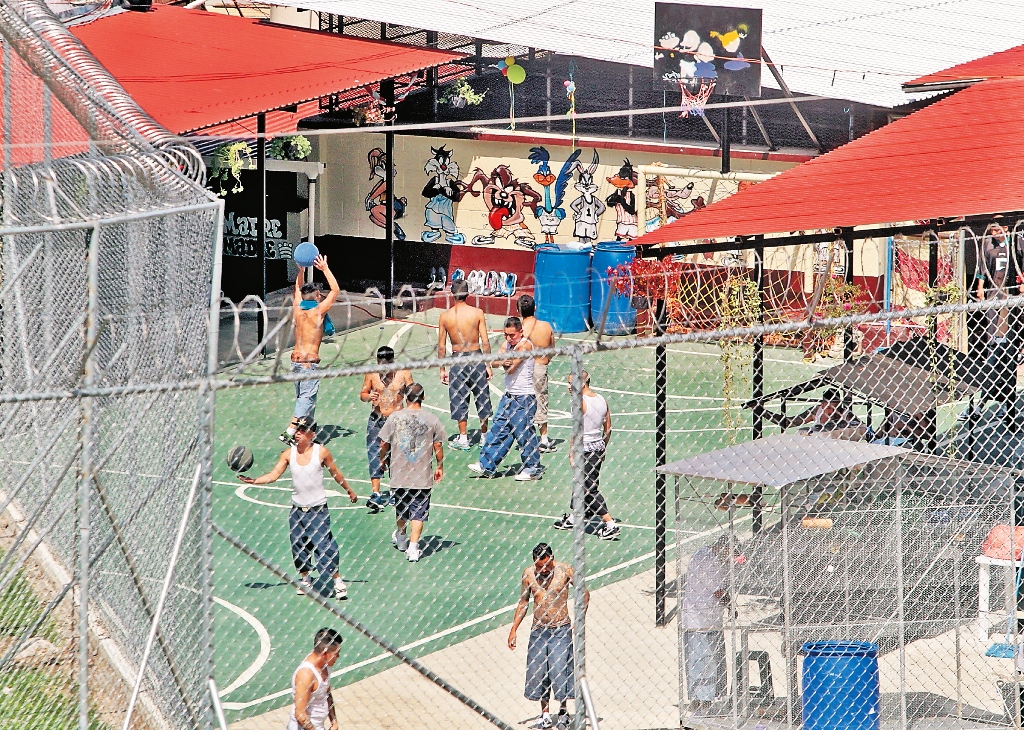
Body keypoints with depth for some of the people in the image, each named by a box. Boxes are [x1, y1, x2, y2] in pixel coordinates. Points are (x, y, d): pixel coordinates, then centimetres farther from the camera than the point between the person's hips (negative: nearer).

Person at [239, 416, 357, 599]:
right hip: (297, 509, 3)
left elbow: (335, 473, 6)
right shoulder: (288, 454, -3)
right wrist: (254, 481, -26)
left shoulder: (321, 452, -8)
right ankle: (304, 579, 29)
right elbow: (273, 475, -10)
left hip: (318, 509, -3)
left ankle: (338, 582, 2)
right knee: (299, 546, 9)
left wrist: (349, 491, 17)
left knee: (323, 545, -10)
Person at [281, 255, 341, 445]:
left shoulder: (298, 310, 5)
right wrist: (325, 269, -7)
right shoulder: (317, 312, -12)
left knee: (302, 397, 15)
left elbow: (298, 288, 24)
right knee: (307, 397, -7)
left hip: (296, 359, 7)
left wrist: (301, 270, 18)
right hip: (310, 360, -7)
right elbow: (335, 290, -8)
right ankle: (289, 432, -18)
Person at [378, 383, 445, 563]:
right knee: (418, 513, 2)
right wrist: (440, 467, 16)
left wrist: (382, 460, 20)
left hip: (399, 475, 2)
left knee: (401, 509, 22)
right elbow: (438, 446, 0)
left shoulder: (394, 417, -5)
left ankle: (401, 537, 44)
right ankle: (413, 547, -8)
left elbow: (384, 444, 1)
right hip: (423, 476, -2)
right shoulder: (432, 420, -6)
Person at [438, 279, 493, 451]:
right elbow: (485, 342, -7)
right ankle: (484, 435, 24)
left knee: (459, 399, 8)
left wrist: (442, 369, 7)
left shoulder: (445, 316, -5)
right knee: (481, 396, 14)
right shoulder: (477, 313, -8)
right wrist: (488, 364, 1)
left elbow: (441, 346, -1)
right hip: (476, 358, 0)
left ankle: (463, 438, 9)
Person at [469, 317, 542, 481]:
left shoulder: (525, 345, -15)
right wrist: (503, 361, -23)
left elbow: (511, 368, -19)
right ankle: (486, 465, 14)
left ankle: (532, 469, 9)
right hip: (509, 396, 8)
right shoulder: (507, 344, 9)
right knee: (498, 431, 9)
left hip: (524, 398, -8)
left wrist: (508, 363, 0)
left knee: (524, 433, -3)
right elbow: (495, 361, -4)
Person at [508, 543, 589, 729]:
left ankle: (563, 712, 11)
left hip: (561, 630, -3)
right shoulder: (528, 574, 0)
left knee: (560, 670, -7)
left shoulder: (565, 571, -8)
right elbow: (523, 602, 12)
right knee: (537, 673, 4)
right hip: (538, 630, 3)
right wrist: (513, 630, 9)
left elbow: (585, 593, 2)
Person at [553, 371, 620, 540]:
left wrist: (571, 453, -13)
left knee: (590, 489, -4)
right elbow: (608, 429, 11)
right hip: (599, 447, 8)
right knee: (581, 484, 21)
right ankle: (573, 517, 35)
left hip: (585, 449, -8)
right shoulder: (602, 400, 6)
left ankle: (610, 525, -9)